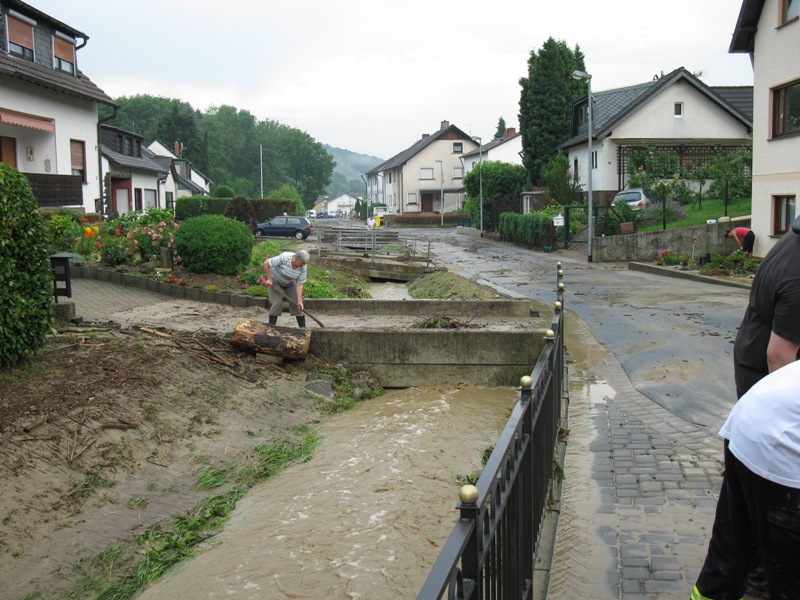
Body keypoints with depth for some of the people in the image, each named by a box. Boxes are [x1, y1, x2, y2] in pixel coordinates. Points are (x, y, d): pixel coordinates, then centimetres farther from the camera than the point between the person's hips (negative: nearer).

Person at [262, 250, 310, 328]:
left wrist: (299, 301, -25)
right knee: (277, 303, -16)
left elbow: (299, 284, -20)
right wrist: (269, 279, -23)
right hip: (275, 281, -3)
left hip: (290, 283, 3)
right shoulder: (284, 257, -34)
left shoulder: (303, 267, -23)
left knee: (297, 305, -4)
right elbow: (266, 263, -26)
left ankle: (303, 327, 4)